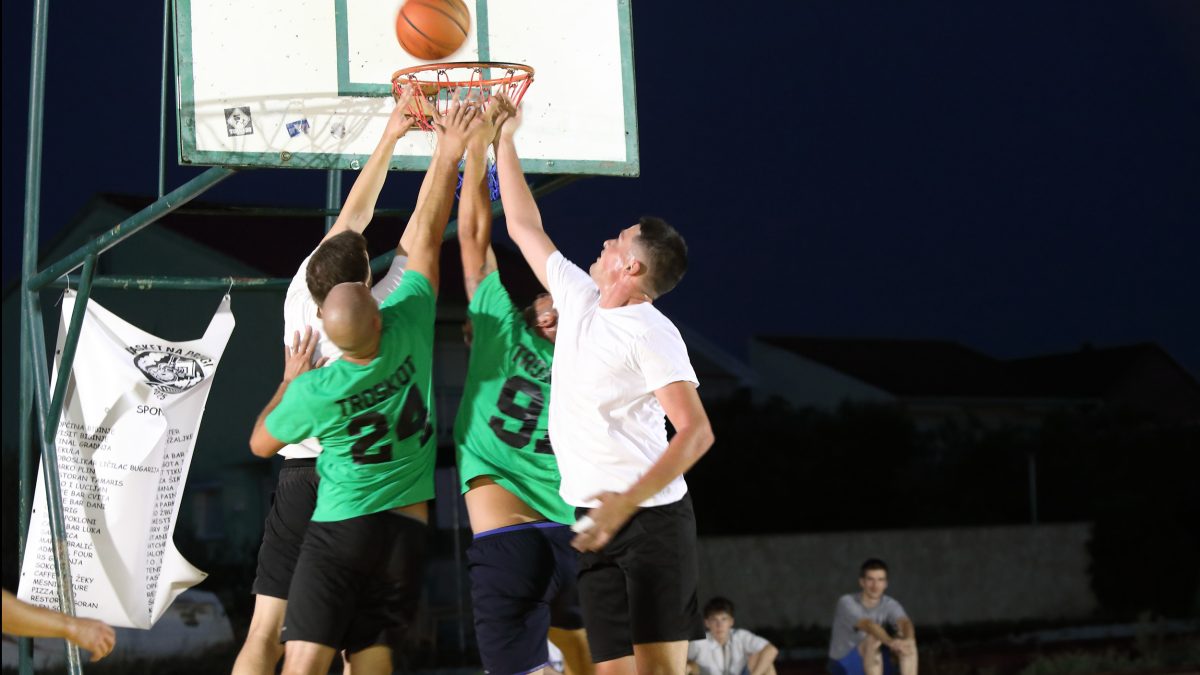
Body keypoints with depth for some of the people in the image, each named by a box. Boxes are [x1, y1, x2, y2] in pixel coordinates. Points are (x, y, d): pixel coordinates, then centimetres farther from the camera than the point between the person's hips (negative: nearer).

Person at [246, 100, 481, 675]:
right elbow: (426, 237, 1)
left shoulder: (314, 391, -12)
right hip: (410, 532, 4)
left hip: (340, 530, -4)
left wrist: (290, 379, 19)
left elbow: (260, 443, 9)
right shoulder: (409, 328, -10)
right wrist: (448, 155, 9)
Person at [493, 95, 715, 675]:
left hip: (651, 519, -7)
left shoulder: (651, 333, -11)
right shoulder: (579, 296, 12)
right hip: (597, 522, 7)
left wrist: (627, 502, -33)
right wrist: (504, 140, 26)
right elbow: (525, 227, 26)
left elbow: (696, 432, -22)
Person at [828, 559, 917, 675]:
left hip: (874, 663, 5)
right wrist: (890, 642, -58)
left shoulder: (890, 605, -5)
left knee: (909, 643, -20)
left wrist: (907, 639, -53)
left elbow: (904, 622, -28)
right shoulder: (846, 602, -19)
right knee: (874, 638, -34)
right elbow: (867, 625, -38)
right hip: (844, 664, -5)